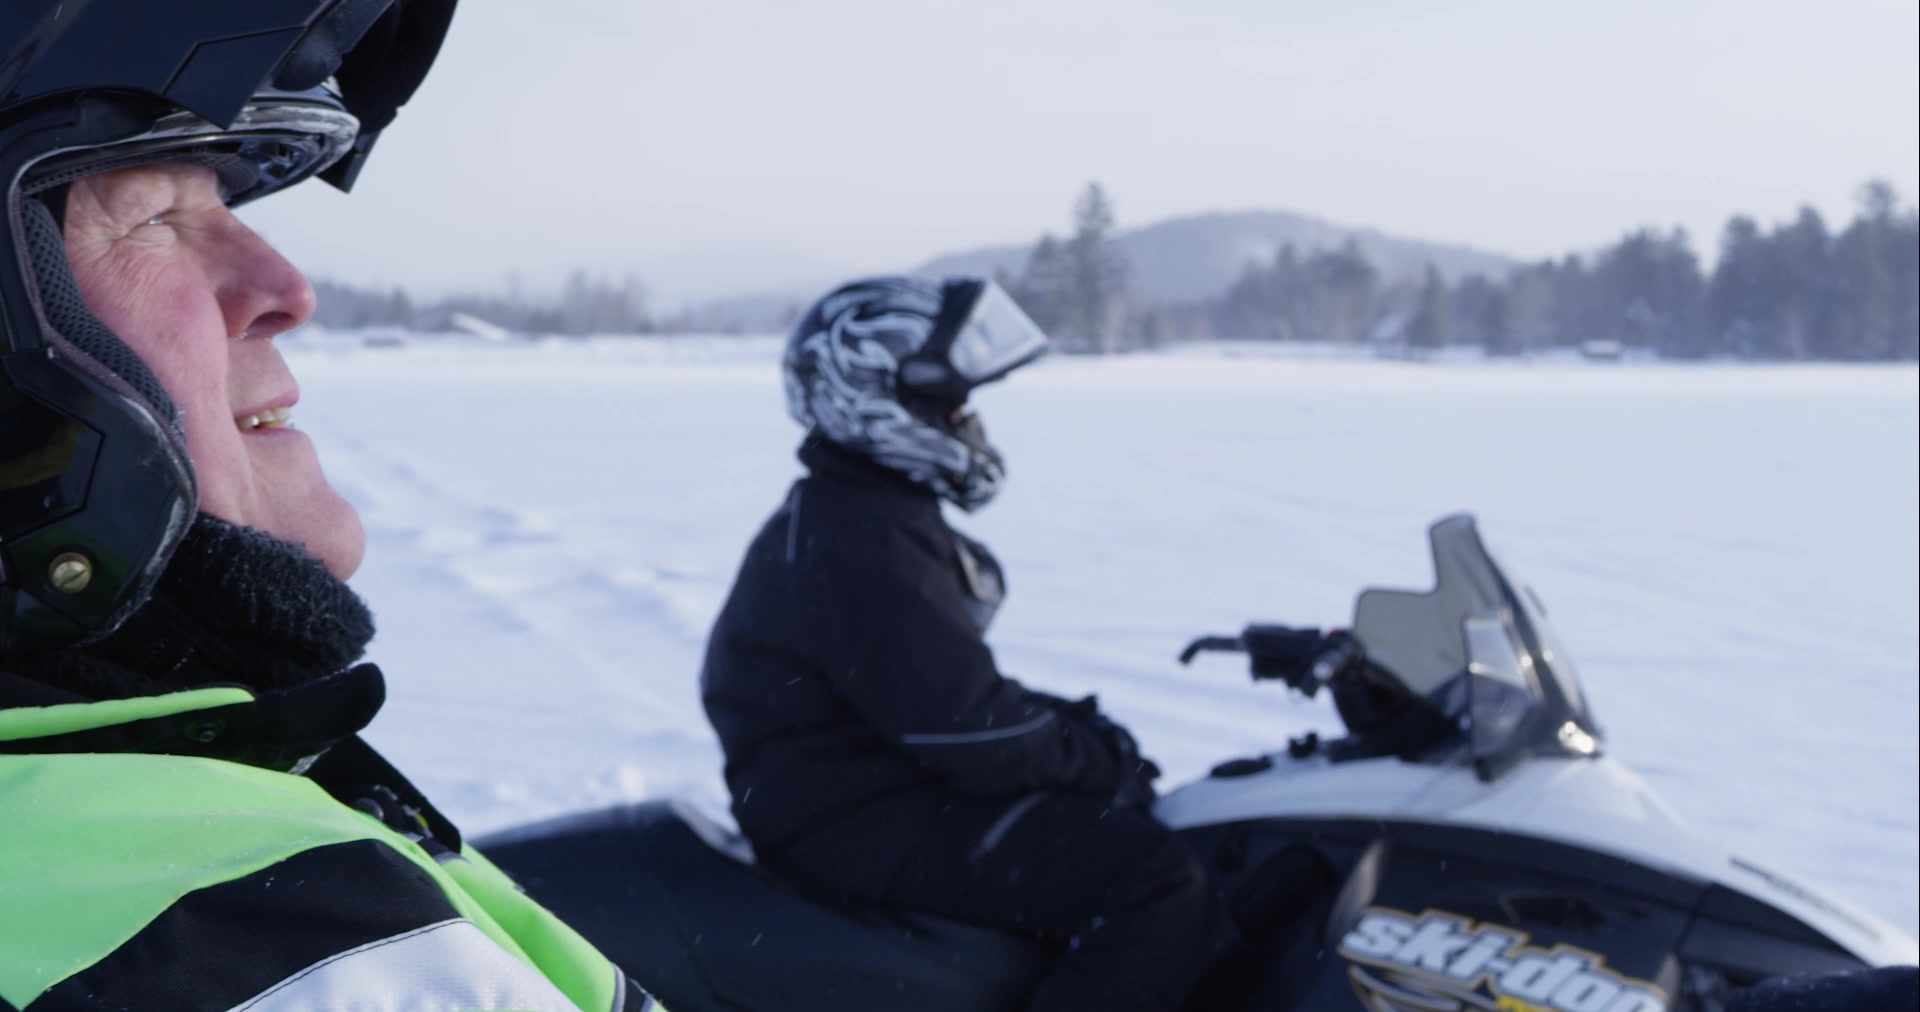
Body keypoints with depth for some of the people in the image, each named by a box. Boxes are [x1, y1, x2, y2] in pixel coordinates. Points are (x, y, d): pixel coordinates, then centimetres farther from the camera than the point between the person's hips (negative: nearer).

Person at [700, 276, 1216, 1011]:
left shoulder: (873, 509, 13)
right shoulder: (863, 547, -22)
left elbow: (955, 688, 18)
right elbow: (967, 727, -23)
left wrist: (1085, 730, 7)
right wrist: (1098, 761, -9)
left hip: (881, 776, 11)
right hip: (862, 825, -11)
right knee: (1159, 883, -20)